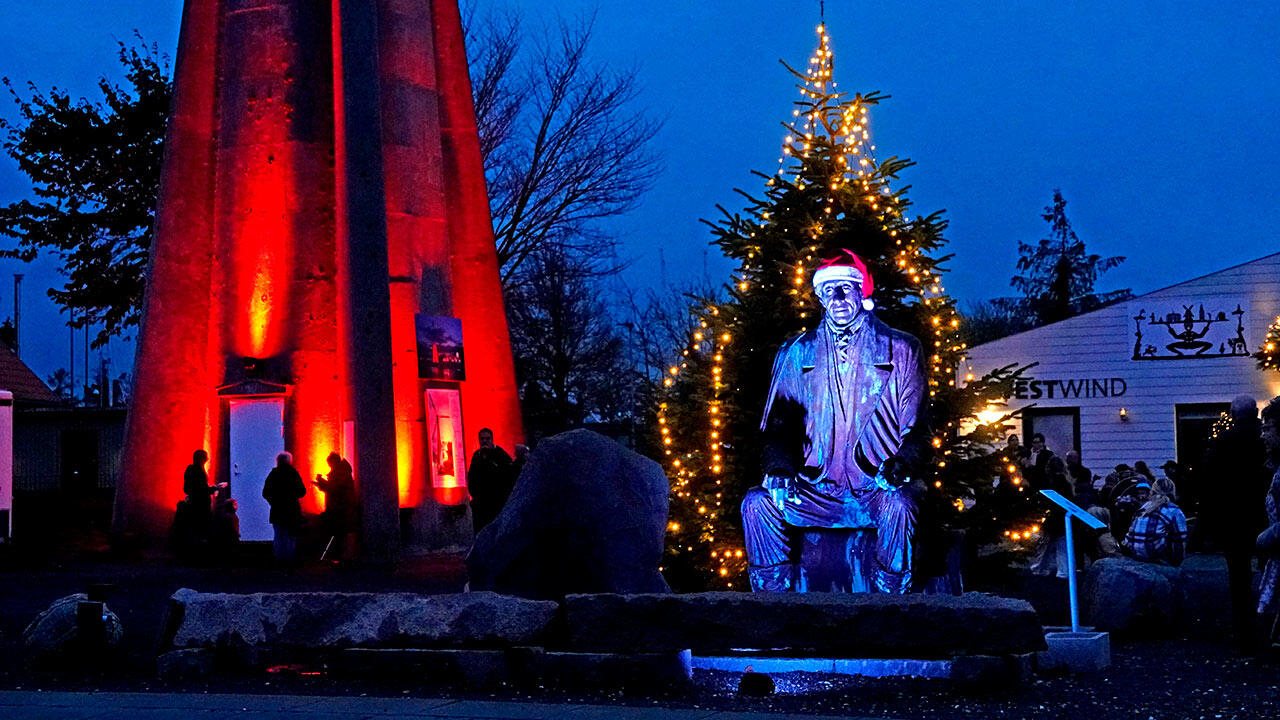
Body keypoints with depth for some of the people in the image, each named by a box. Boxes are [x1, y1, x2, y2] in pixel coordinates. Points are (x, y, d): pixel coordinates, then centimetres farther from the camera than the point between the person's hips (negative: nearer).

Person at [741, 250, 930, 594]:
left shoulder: (899, 351, 6)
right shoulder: (796, 354, 12)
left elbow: (917, 430, 3)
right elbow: (779, 425, 11)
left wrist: (899, 466, -19)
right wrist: (779, 469, -11)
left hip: (876, 492, -2)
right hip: (818, 494, 2)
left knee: (897, 504, -35)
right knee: (757, 504, -23)